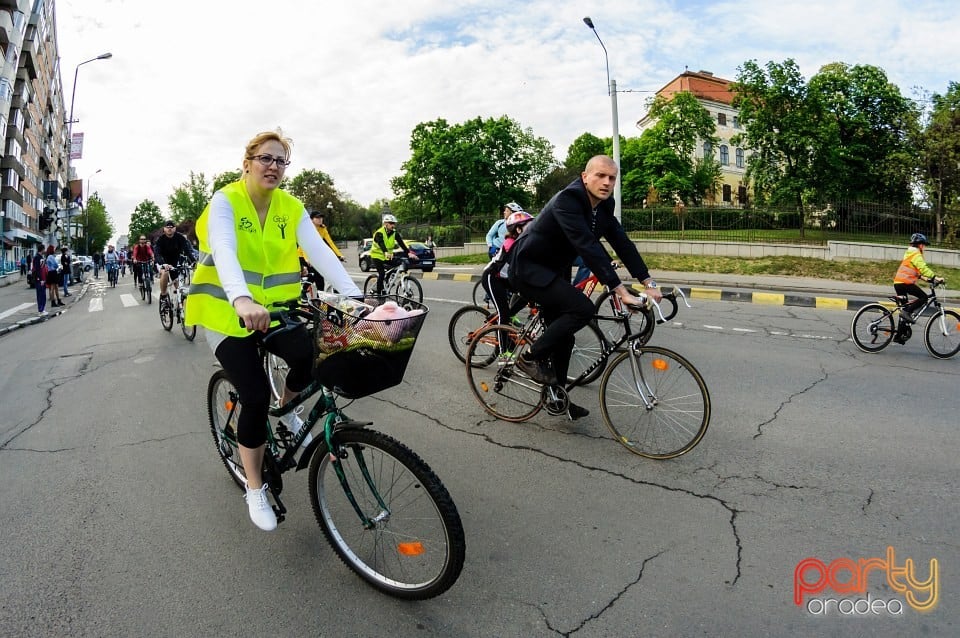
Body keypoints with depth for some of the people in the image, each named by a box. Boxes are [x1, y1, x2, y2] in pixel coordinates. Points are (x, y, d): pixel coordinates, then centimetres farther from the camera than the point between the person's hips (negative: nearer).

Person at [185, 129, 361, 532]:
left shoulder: (291, 208, 0)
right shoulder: (225, 201, -12)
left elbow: (319, 251, -13)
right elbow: (223, 252, -30)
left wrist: (354, 295, -28)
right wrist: (242, 300, -49)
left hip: (274, 309, 4)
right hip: (228, 313, -3)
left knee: (313, 355, -24)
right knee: (255, 397, -13)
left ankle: (286, 411, 13)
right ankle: (255, 489, 11)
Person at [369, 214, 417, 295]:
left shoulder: (395, 233, -4)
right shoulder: (379, 233, -19)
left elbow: (401, 243, -15)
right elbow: (381, 243, -38)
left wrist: (409, 253, -30)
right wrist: (386, 253, -57)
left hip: (388, 257, 6)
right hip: (377, 256, -5)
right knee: (381, 273, -19)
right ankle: (378, 293, -8)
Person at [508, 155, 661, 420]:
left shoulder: (603, 207, 1)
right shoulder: (567, 201, -26)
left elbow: (622, 244, 0)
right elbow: (588, 247, -36)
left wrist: (649, 283, -8)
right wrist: (620, 290, -40)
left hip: (554, 271, 9)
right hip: (529, 268, -9)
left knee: (564, 337, 11)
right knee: (583, 309, -26)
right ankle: (531, 358, -9)